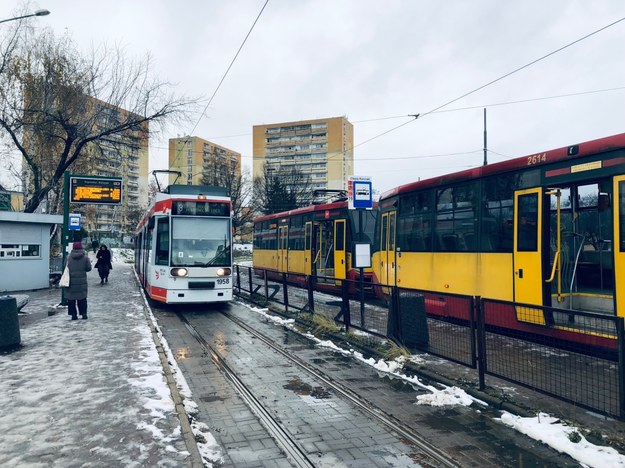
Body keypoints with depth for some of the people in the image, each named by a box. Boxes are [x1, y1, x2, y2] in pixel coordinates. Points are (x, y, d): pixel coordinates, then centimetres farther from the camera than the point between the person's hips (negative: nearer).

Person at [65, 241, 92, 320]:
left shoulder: (69, 257, -3)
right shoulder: (85, 257, -6)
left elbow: (66, 267, 2)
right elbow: (89, 268, 0)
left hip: (71, 281, 0)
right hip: (82, 281, 0)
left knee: (71, 298, 8)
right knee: (82, 298, 10)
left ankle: (73, 314, 7)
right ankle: (84, 313, 10)